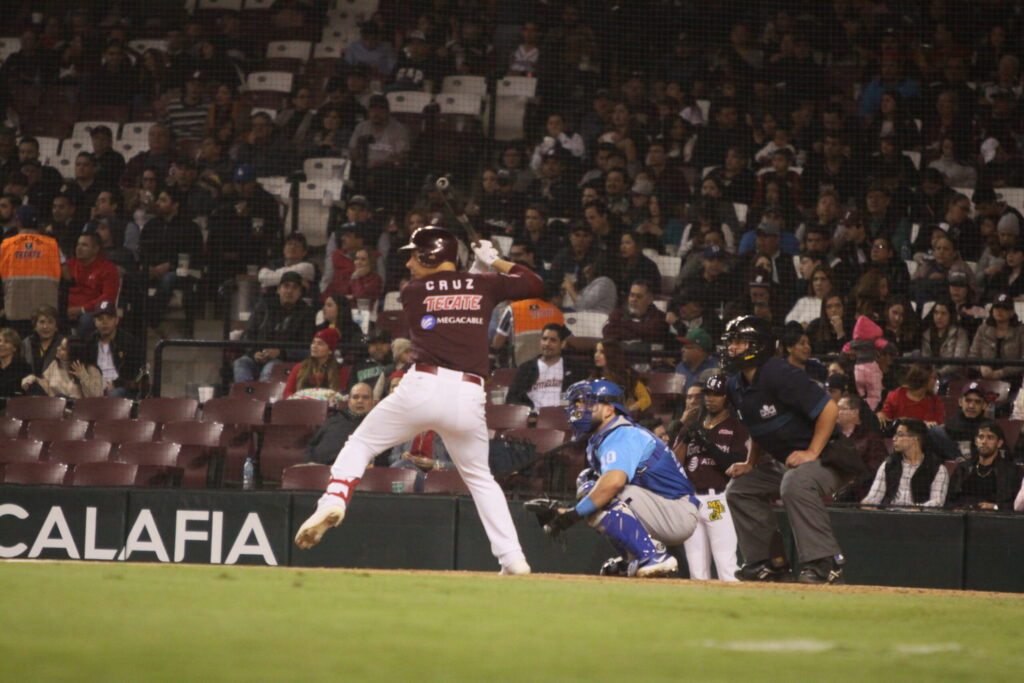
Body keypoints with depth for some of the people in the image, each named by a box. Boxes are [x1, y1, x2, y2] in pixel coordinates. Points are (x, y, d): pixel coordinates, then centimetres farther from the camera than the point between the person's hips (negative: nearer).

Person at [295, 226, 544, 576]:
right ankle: (513, 558, 8)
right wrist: (494, 261, 28)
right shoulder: (484, 285, 12)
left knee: (360, 444, 16)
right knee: (480, 478, 18)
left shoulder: (412, 292, 9)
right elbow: (536, 285, 22)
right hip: (468, 396, 2)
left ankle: (333, 502, -8)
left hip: (422, 388, -2)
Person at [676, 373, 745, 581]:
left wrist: (708, 443, -16)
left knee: (726, 567, -13)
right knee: (697, 571, 6)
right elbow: (675, 462, 11)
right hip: (691, 500, 6)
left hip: (719, 500, -6)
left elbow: (737, 465, -11)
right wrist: (686, 438, -5)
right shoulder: (695, 425, 18)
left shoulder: (737, 428, 2)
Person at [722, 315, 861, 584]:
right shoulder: (736, 386, 7)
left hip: (826, 454, -10)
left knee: (796, 484, -37)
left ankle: (825, 563, -38)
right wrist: (750, 464, 13)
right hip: (784, 462, 10)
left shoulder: (778, 375, -22)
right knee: (740, 488, 12)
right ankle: (769, 562, 12)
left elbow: (829, 408, -25)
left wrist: (812, 453, -26)